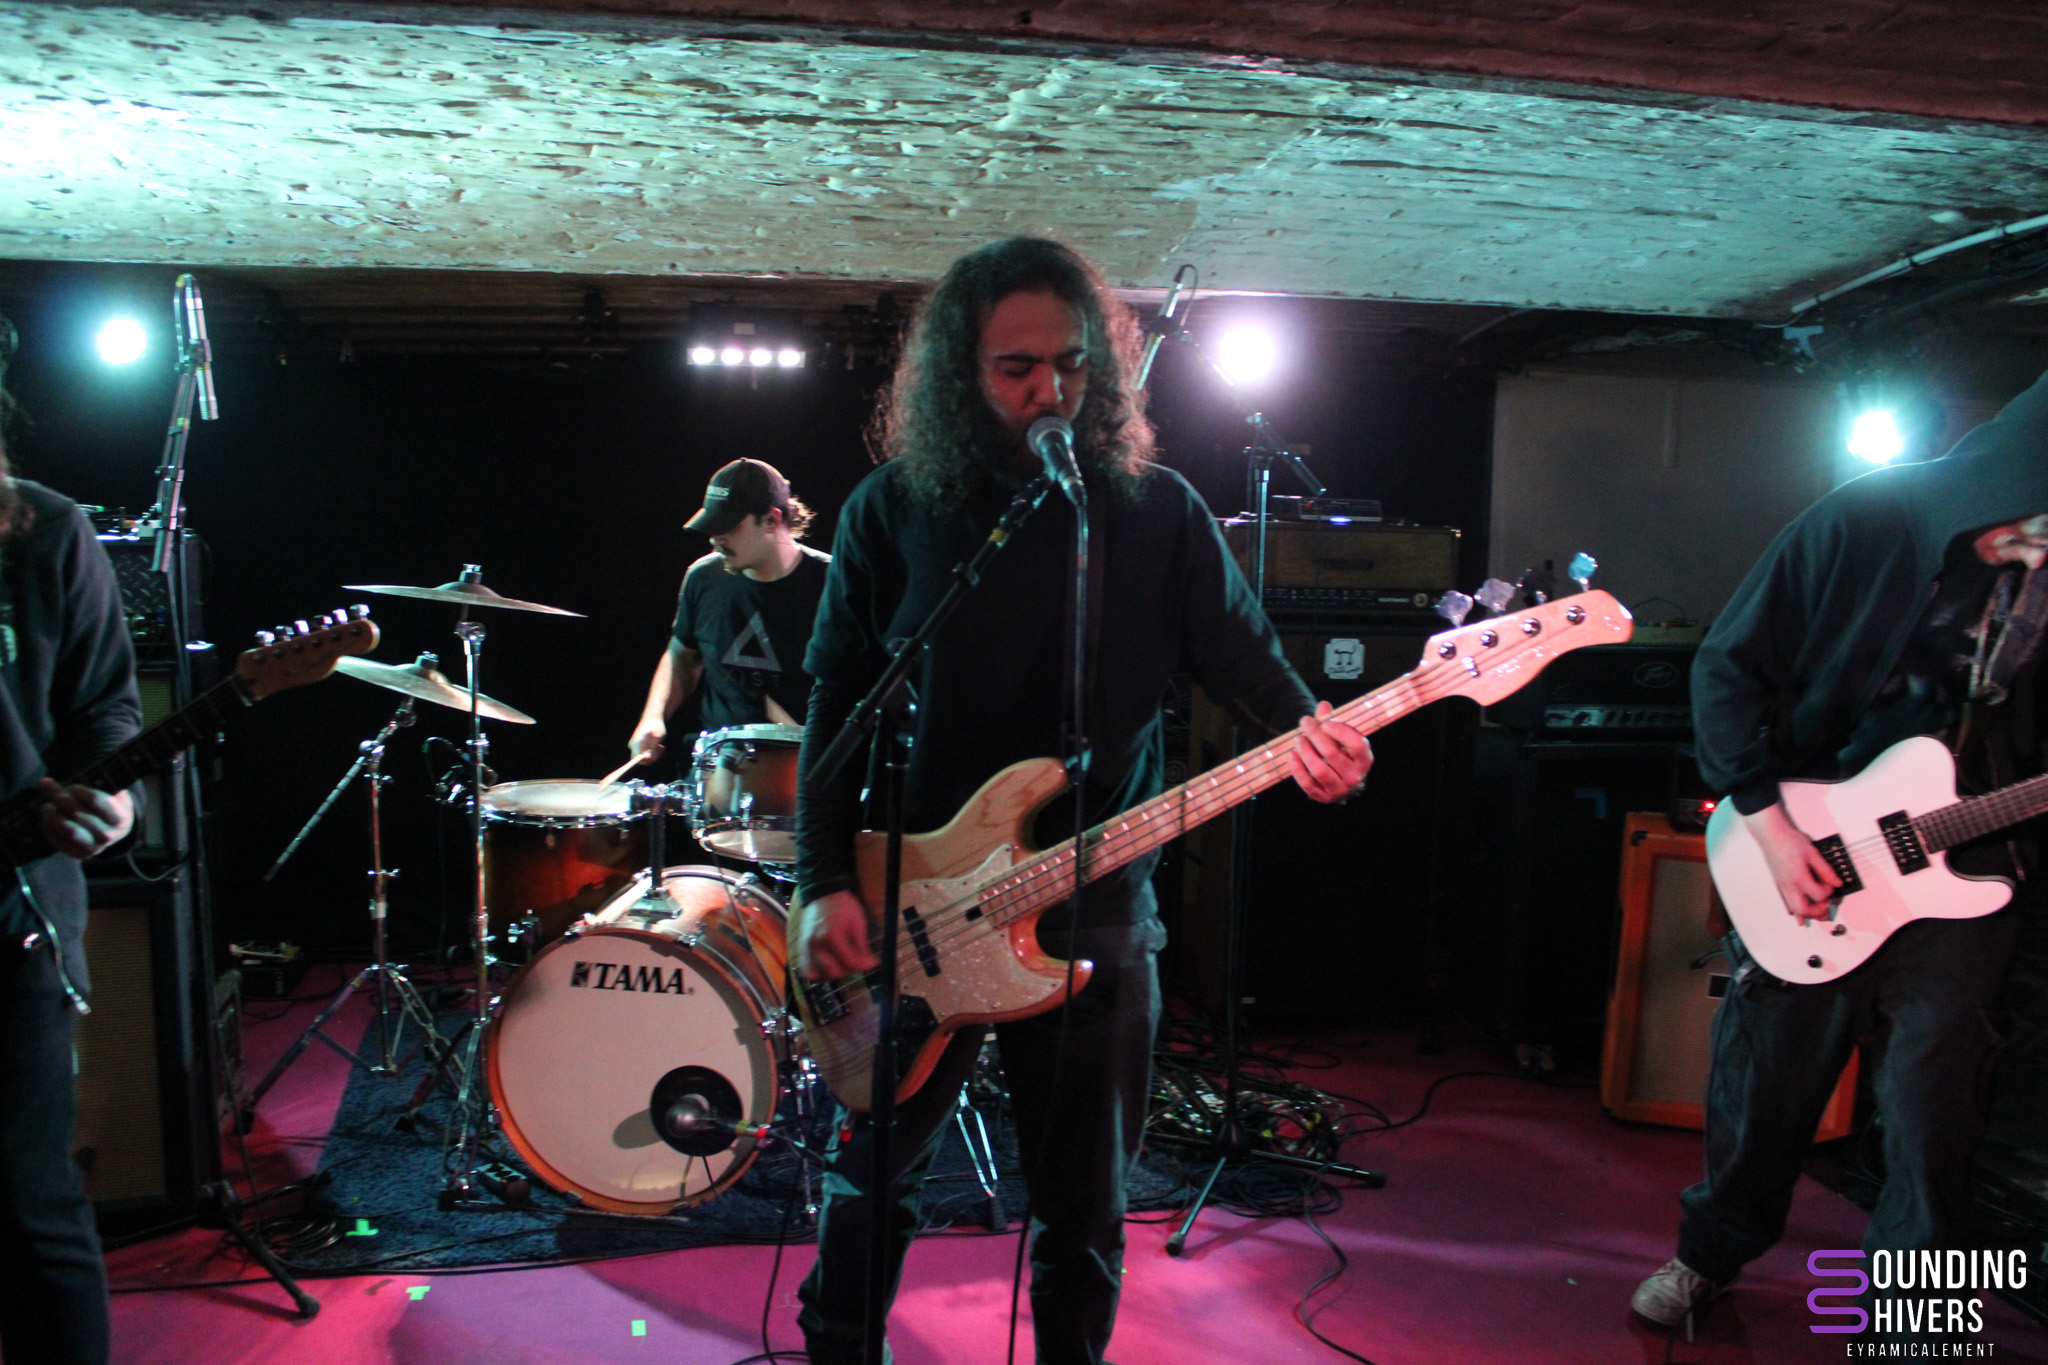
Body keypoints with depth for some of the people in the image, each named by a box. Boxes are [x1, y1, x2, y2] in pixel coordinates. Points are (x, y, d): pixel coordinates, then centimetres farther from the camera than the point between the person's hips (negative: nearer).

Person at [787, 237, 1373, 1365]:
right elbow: (835, 701, 1)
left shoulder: (1159, 511, -2)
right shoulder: (892, 510, -1)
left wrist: (1314, 732, -22)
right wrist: (824, 882, -7)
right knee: (872, 1170, 15)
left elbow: (1246, 660, 1)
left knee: (1084, 1210, 12)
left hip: (1094, 917, 0)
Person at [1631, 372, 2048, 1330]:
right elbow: (1727, 668, -9)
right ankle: (1712, 1251, 34)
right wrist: (1768, 821, -14)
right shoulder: (1865, 523, -12)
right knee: (1764, 1079, 11)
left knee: (1930, 1112, 8)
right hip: (1811, 855, -2)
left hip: (1965, 874, 2)